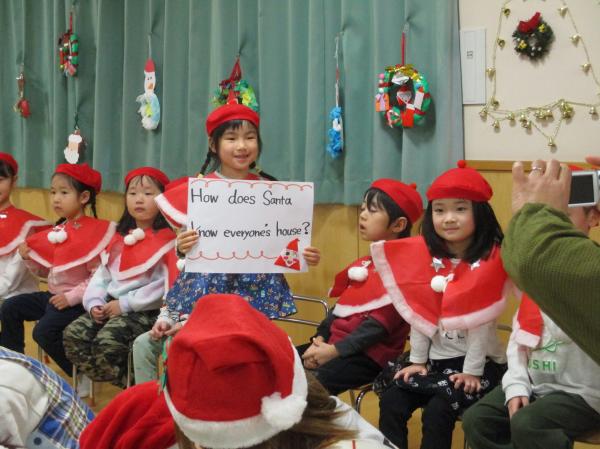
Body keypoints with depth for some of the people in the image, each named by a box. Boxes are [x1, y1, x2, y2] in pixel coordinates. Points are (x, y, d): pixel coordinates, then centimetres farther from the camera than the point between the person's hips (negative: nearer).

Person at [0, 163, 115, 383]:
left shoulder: (95, 231, -15)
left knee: (44, 330, -24)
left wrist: (72, 297, -22)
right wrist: (29, 257, 0)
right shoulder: (57, 231, 10)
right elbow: (48, 271, 17)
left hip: (76, 301, -9)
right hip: (53, 295, 9)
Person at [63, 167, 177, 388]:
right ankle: (122, 381, -1)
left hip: (146, 310, -8)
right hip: (110, 305, 8)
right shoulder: (118, 239, 19)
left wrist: (125, 304, -15)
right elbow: (102, 275, 16)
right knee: (73, 334, -13)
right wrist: (94, 303, -3)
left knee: (107, 342, -30)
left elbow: (165, 284, -17)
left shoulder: (168, 240, -7)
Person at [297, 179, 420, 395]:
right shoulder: (363, 265, 20)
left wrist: (336, 350, -20)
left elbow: (383, 321, -18)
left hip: (371, 354, -9)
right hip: (335, 344, 9)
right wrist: (320, 339, 0)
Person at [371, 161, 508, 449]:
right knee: (391, 401, -10)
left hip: (478, 361, -5)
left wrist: (472, 371, -17)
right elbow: (421, 313, 3)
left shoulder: (490, 259, -12)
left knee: (438, 411, -22)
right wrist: (417, 359, 0)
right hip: (436, 358, 5)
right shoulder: (428, 255, 3)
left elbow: (482, 321, -16)